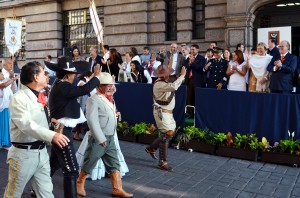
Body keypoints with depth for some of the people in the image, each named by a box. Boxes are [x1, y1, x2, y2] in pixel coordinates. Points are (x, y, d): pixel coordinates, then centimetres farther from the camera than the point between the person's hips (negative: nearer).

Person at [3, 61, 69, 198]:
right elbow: (26, 124, -29)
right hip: (23, 154, -7)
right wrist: (51, 135, -40)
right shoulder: (18, 99, -15)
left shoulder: (39, 98, 10)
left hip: (41, 152, 7)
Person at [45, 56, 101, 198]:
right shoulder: (63, 87, -19)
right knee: (71, 169, -8)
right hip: (62, 132, -11)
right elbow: (85, 89, -29)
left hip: (60, 130, 11)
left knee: (54, 164, 24)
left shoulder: (58, 86, 13)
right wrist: (97, 76, -15)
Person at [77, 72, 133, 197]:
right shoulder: (94, 100, -15)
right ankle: (79, 183, 29)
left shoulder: (110, 99, 11)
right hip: (98, 139, -8)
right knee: (89, 163, 8)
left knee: (114, 164, 9)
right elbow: (92, 120, -22)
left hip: (110, 138, 8)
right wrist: (101, 139, -22)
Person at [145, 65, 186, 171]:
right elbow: (174, 86, -35)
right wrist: (182, 75, -28)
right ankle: (162, 162, 1)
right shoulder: (159, 84, -23)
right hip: (161, 113, -10)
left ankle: (151, 148, 32)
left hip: (167, 112, 10)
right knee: (166, 135, -8)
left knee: (169, 133, 16)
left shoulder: (164, 83, 10)